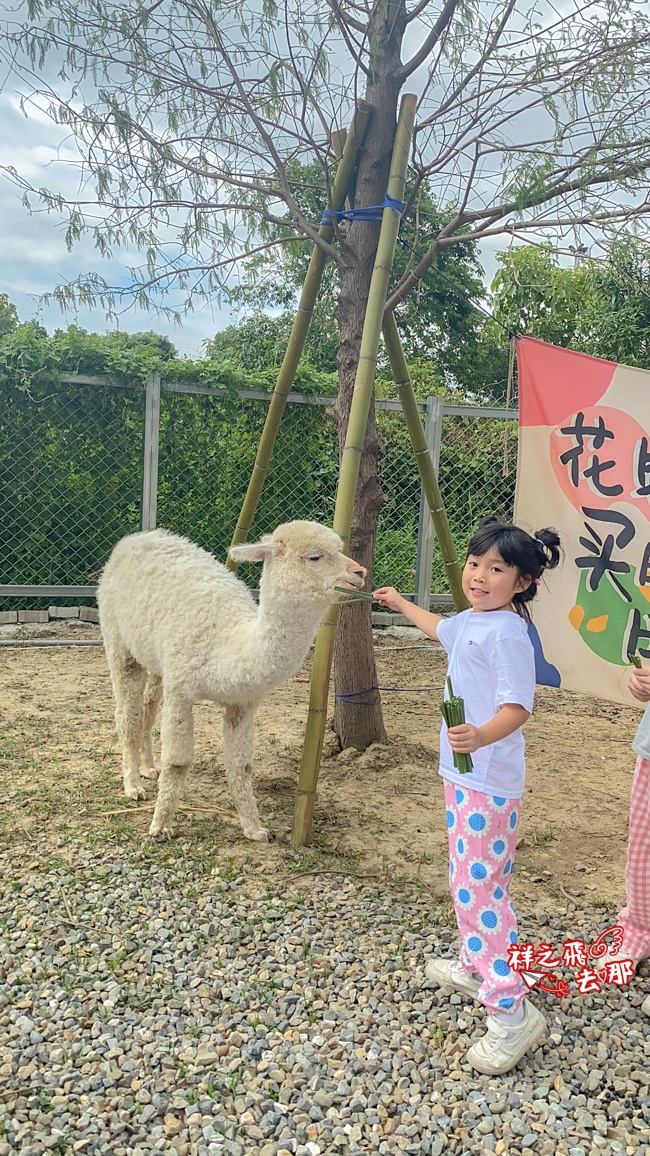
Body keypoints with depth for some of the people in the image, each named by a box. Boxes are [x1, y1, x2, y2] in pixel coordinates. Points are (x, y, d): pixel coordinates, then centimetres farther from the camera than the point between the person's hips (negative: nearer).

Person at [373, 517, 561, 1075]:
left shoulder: (508, 632, -19)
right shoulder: (469, 621, 10)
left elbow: (517, 705, -27)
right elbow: (439, 627, 34)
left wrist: (481, 736, -46)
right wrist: (400, 603, 50)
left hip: (489, 781, -10)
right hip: (465, 773, 10)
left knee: (475, 886, -11)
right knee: (473, 879, 21)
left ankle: (512, 1011, -5)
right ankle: (473, 967, 38)